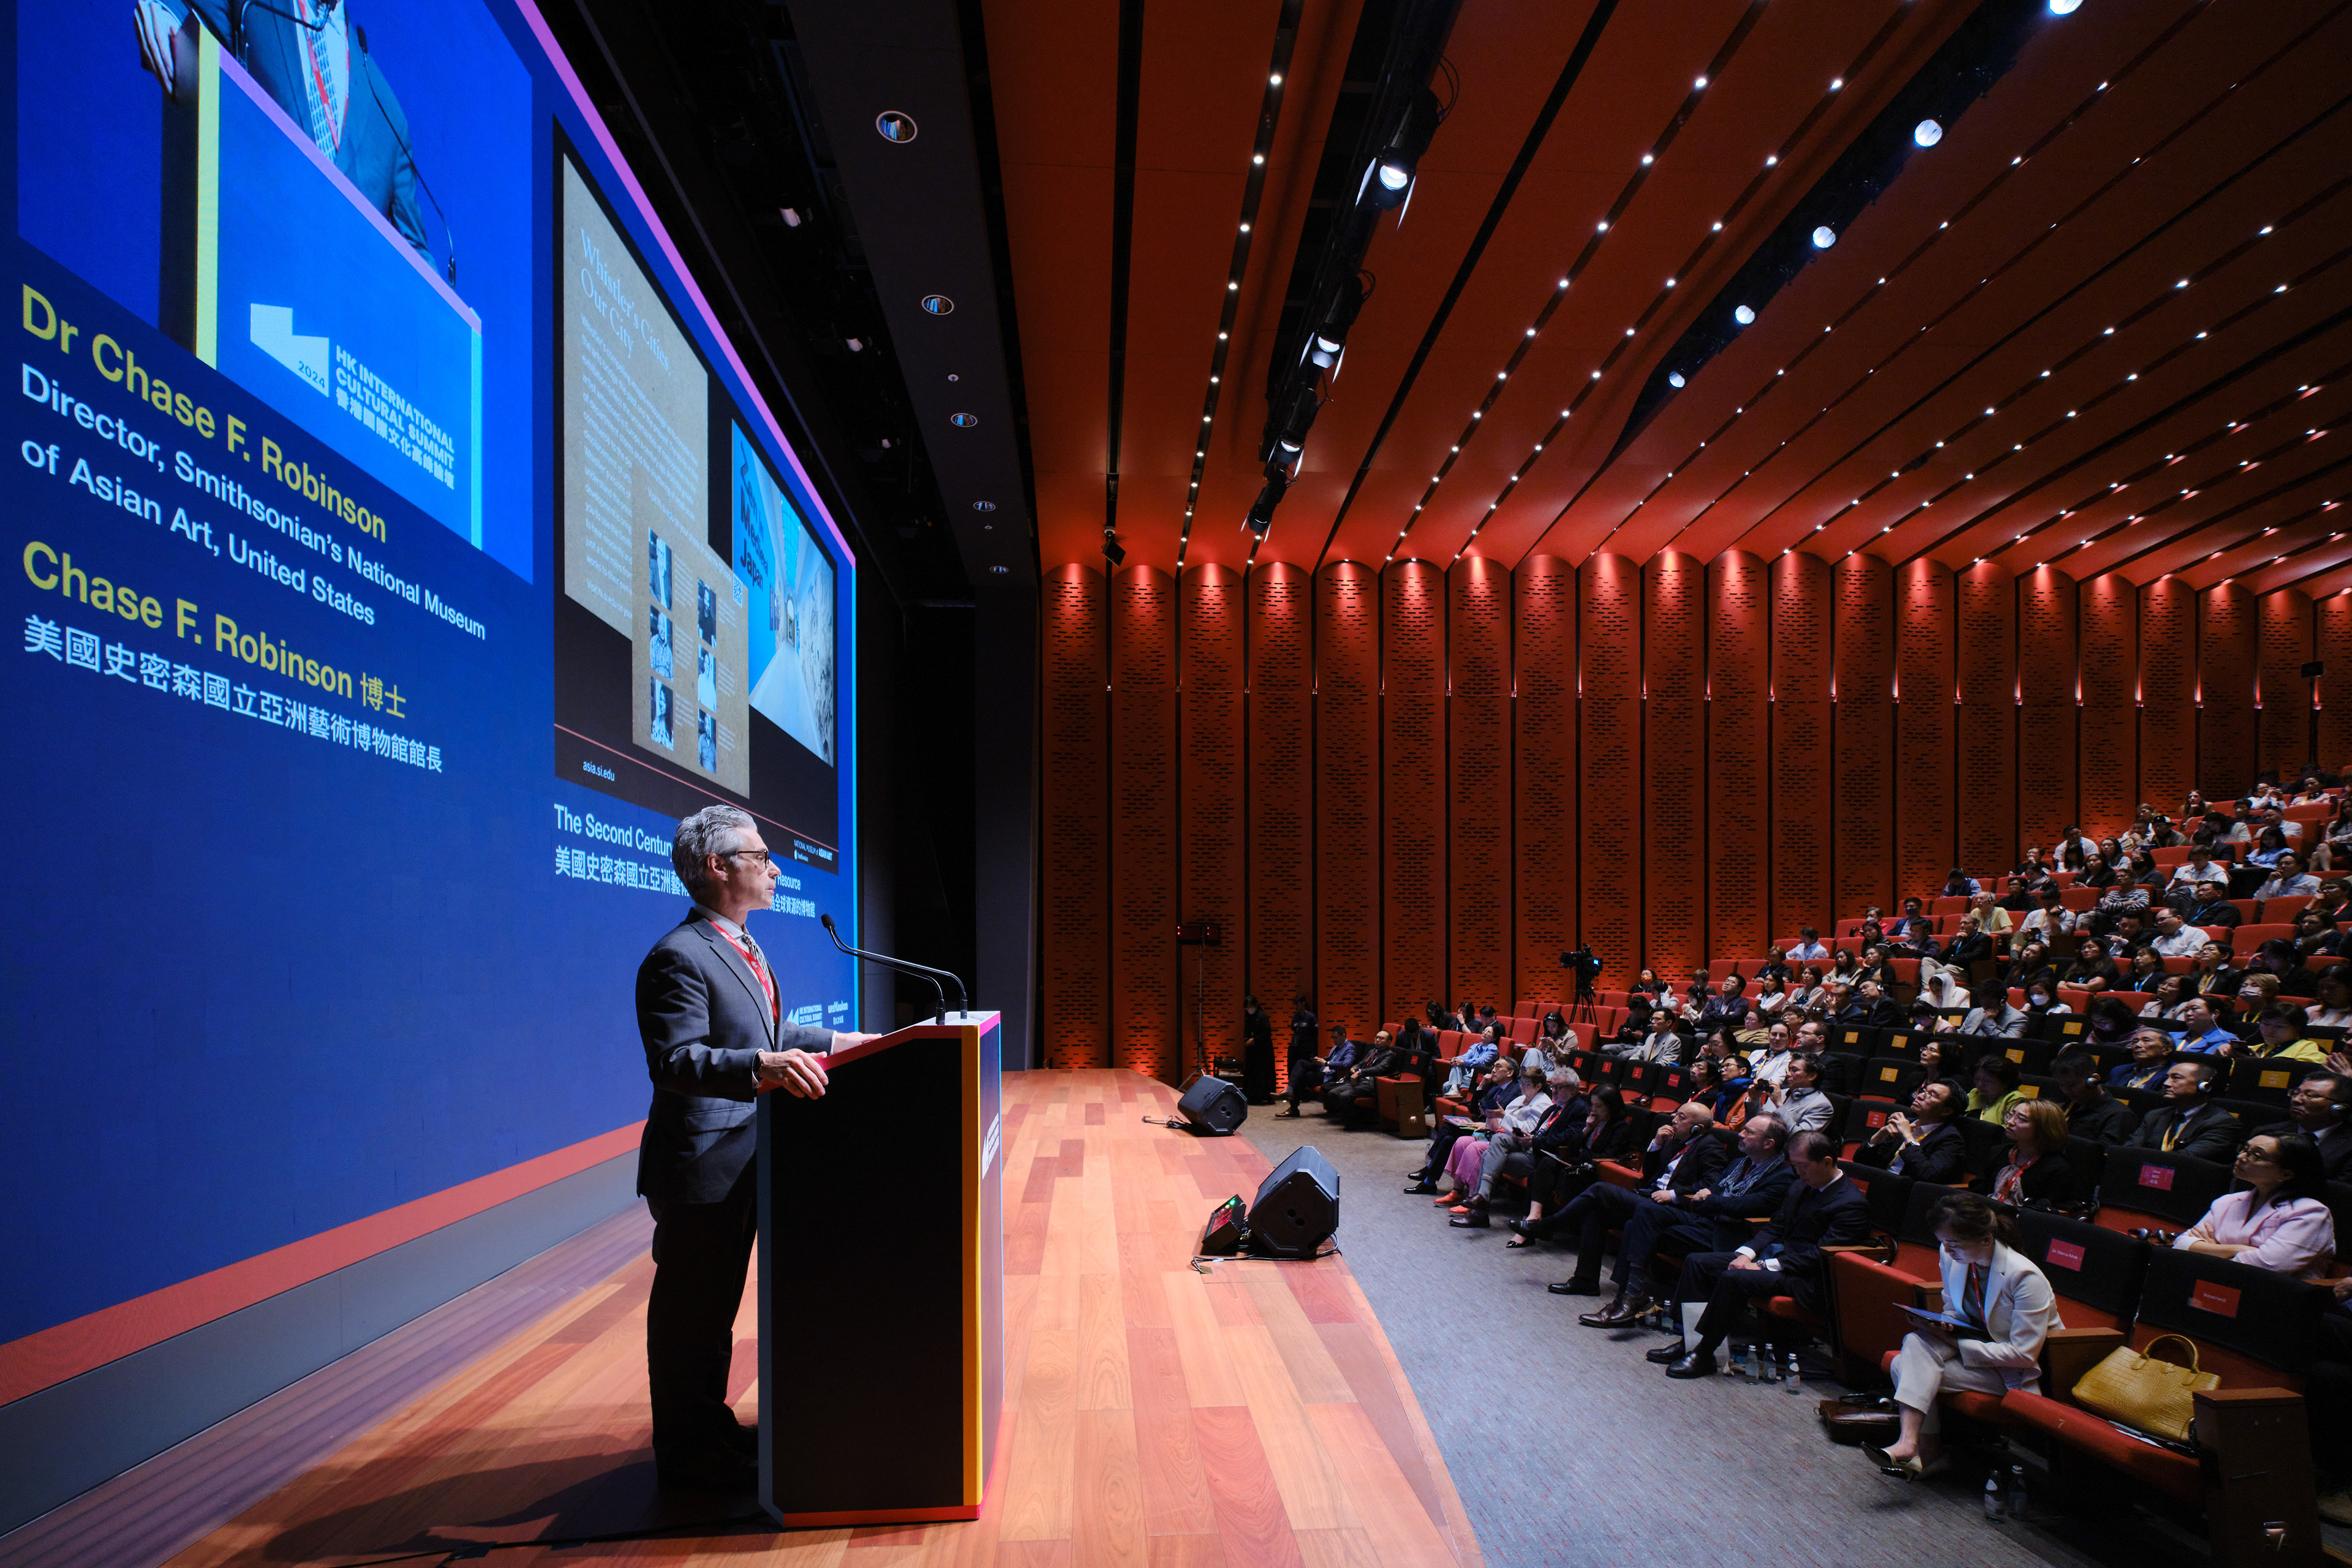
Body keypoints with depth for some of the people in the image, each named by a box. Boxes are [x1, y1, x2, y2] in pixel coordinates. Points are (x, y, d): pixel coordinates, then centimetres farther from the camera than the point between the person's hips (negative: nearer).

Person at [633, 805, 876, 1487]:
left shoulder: (740, 948, 15)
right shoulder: (679, 958, -19)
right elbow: (677, 1061, -29)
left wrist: (836, 1042, 18)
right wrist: (763, 1066, -42)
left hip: (741, 1164, 10)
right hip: (700, 1167, -10)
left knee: (717, 1304, 20)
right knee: (691, 1309, 4)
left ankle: (711, 1427, 34)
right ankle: (686, 1453, 18)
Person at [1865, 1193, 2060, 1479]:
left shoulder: (2026, 1278, -25)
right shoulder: (1950, 1255, -6)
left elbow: (2024, 1354, -23)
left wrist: (1957, 1343, -22)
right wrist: (1941, 1327, -12)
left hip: (2020, 1372, -7)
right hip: (1976, 1340, 7)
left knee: (1915, 1372, -25)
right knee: (1917, 1342, -27)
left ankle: (1926, 1448, -11)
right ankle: (1910, 1441, -29)